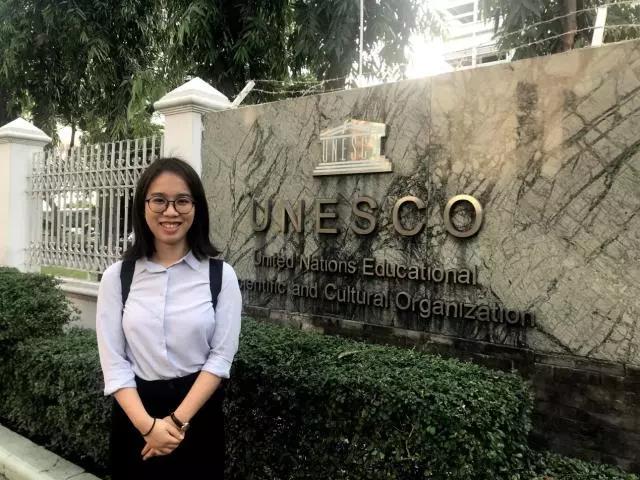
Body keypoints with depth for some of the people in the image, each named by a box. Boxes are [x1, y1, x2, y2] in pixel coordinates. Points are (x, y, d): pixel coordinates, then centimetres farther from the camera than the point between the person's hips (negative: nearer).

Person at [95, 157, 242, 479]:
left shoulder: (221, 275, -7)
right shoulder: (117, 276, -4)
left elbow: (221, 356, -9)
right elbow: (113, 362, -6)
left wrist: (178, 420, -14)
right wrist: (148, 424, -16)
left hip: (199, 416, 0)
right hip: (135, 417, 1)